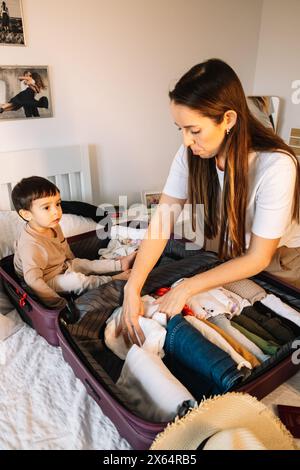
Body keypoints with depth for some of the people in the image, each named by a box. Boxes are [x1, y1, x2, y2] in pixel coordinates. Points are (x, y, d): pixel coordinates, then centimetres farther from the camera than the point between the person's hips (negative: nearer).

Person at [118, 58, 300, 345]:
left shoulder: (275, 165, -35)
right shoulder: (191, 154, -22)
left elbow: (258, 258, -28)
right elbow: (161, 223, -22)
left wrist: (187, 288, -30)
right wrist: (132, 288, -31)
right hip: (231, 255, 4)